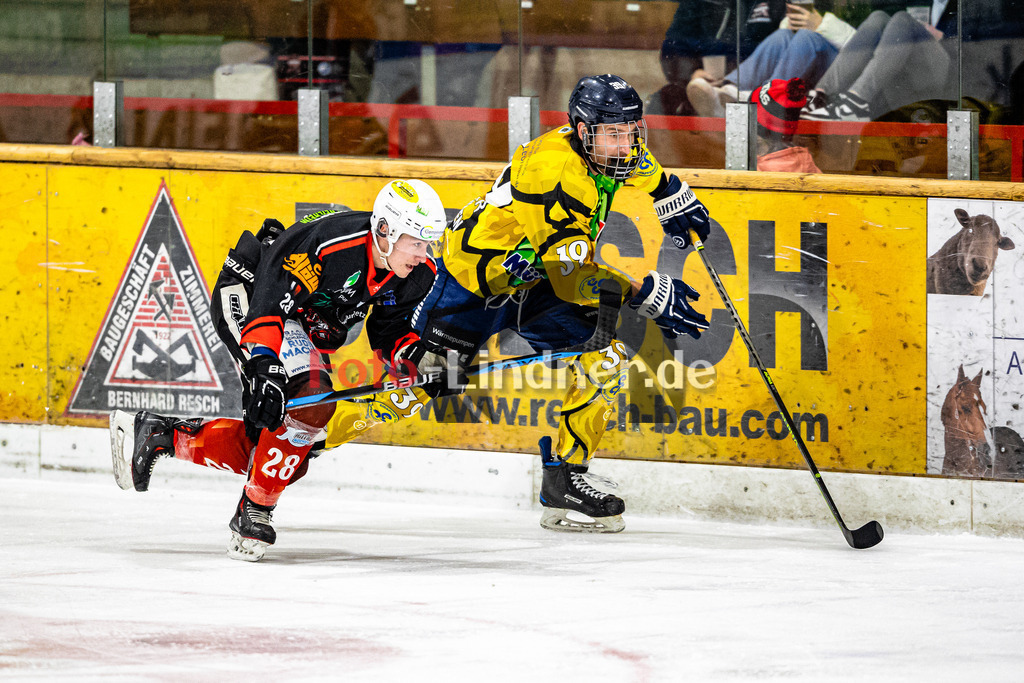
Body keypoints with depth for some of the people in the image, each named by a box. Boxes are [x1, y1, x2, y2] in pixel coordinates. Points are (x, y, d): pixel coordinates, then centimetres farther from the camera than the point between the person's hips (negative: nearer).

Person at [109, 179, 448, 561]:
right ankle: (254, 511, -17)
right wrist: (264, 369, -47)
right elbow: (268, 304, -37)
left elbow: (390, 330, 4)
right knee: (310, 400, -30)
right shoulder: (328, 245, -36)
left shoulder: (417, 276, -11)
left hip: (307, 327, 9)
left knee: (260, 449, 4)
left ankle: (156, 434, 20)